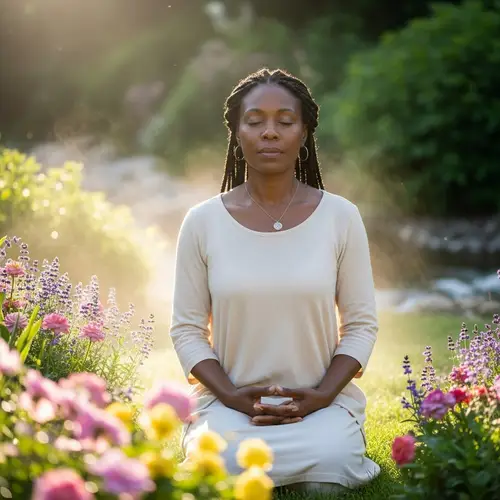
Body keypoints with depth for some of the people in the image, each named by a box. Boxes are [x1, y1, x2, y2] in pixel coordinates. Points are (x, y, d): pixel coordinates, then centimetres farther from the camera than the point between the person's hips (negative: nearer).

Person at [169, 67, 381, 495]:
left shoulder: (340, 217, -1)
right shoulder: (203, 222, -1)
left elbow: (361, 324, 3)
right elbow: (187, 329, 2)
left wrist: (321, 395, -12)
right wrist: (231, 396, -13)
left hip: (320, 402, 0)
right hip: (231, 402, 0)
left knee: (326, 472, -31)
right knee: (221, 468, -32)